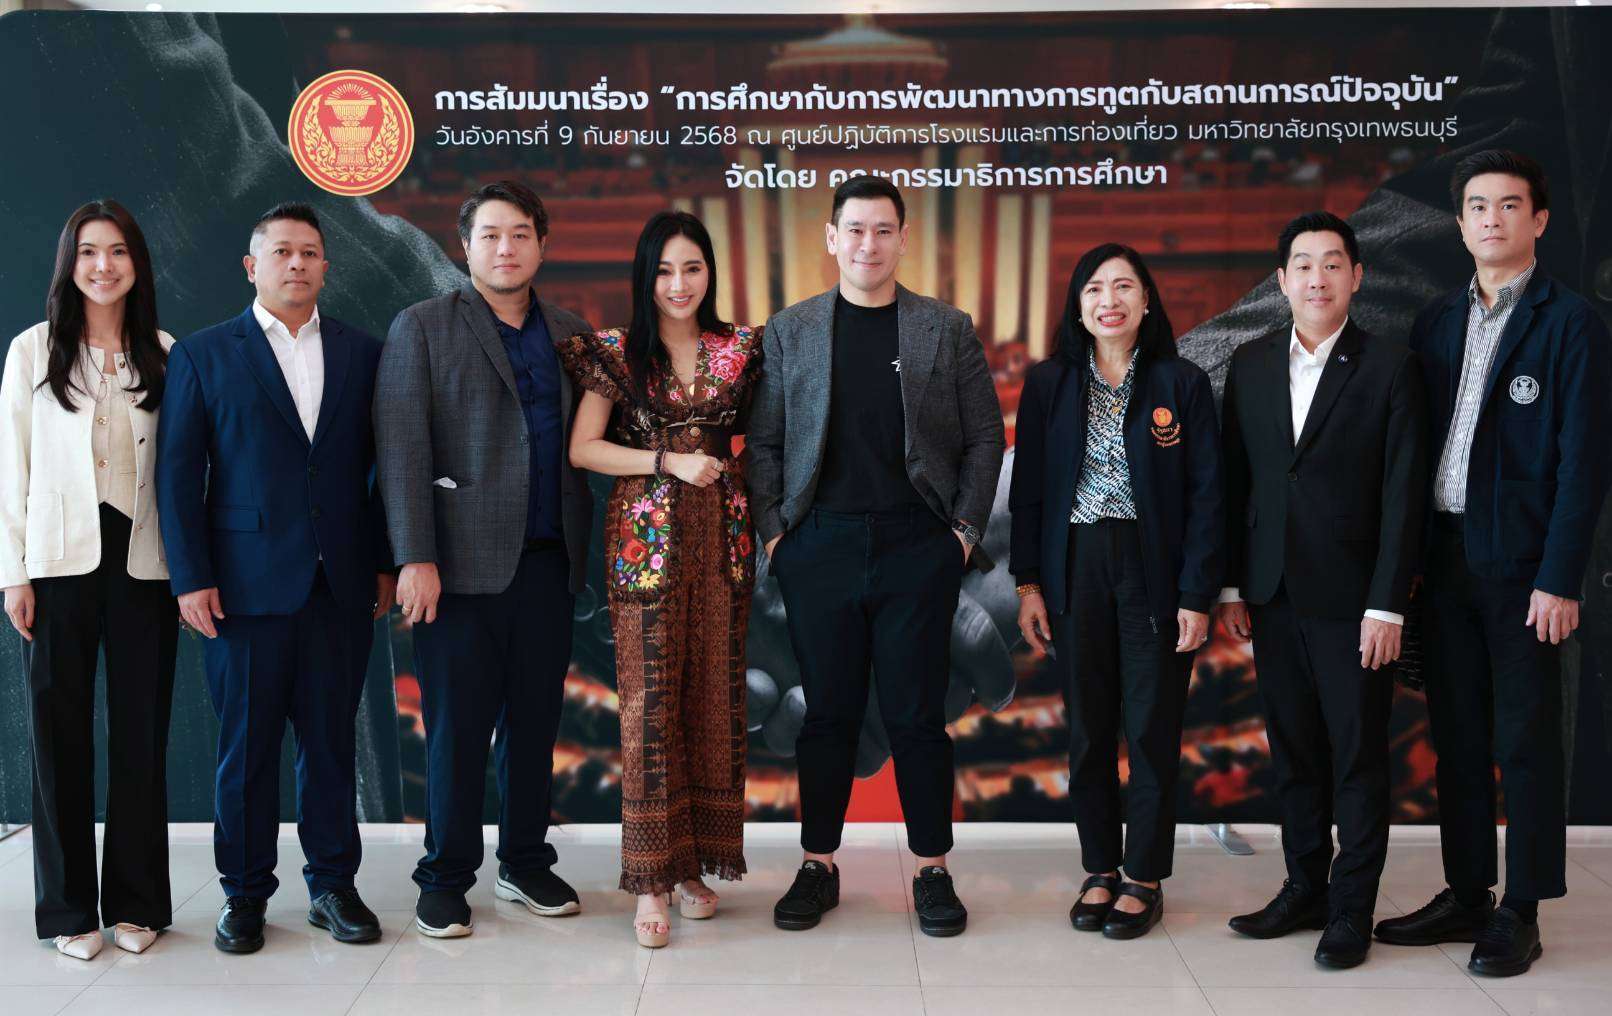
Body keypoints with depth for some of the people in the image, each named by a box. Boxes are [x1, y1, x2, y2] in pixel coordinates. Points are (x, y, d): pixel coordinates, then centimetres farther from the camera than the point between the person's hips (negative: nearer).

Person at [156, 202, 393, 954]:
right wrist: (191, 578, -7)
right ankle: (244, 893, 18)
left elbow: (383, 467, 10)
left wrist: (384, 564, 4)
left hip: (342, 585, 2)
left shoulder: (363, 355, 10)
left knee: (332, 740, 7)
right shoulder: (202, 355, 5)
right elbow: (177, 474, 0)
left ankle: (333, 885, 19)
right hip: (247, 582, -2)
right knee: (246, 744, 5)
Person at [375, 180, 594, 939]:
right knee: (457, 725, 2)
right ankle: (445, 880, 15)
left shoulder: (571, 334, 13)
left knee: (535, 719, 10)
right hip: (463, 560, -4)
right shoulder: (423, 328, 1)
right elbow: (402, 449, -6)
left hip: (548, 560, 4)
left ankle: (526, 864, 24)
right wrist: (415, 557, -13)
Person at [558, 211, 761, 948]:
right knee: (649, 699, -3)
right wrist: (668, 461, -11)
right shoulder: (617, 353, 1)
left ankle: (696, 863, 18)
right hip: (645, 540, -3)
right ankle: (652, 880, 4)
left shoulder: (740, 350, 7)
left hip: (722, 538, 3)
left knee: (713, 695, 5)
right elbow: (582, 449, -3)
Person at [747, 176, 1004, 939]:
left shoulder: (947, 330, 6)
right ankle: (818, 868, 19)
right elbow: (763, 442, 8)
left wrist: (966, 528, -1)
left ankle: (933, 871, 15)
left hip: (917, 548, -1)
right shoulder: (789, 331, 8)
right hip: (820, 550, 1)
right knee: (828, 712, 7)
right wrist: (772, 530, -1)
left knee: (916, 715, 4)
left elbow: (985, 436, 6)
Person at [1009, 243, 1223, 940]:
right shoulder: (1050, 383, 5)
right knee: (1087, 729, 8)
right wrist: (1028, 582, 0)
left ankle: (1144, 879, 16)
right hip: (1076, 569, 2)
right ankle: (1100, 870, 20)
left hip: (1154, 569, -2)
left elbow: (1206, 495, -2)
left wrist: (1197, 595, -8)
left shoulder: (1183, 384, -1)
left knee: (1152, 729, 3)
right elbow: (1028, 486, 6)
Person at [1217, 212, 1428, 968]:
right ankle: (1304, 889, 25)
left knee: (1358, 757, 4)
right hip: (1274, 595, 4)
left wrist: (1387, 605, -13)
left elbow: (1403, 494, -8)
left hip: (1350, 598, -4)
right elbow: (1235, 481, 9)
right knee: (1293, 751, 12)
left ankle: (1352, 910, 14)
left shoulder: (1390, 368, -5)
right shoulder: (1250, 365, 8)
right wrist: (1229, 585, 5)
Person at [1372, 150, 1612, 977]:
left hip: (1521, 564, -5)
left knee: (1525, 743, 2)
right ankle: (1466, 896, 22)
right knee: (1457, 737, 11)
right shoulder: (1437, 324, 12)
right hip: (1444, 559, 5)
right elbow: (1415, 446, 12)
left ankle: (1521, 914, 12)